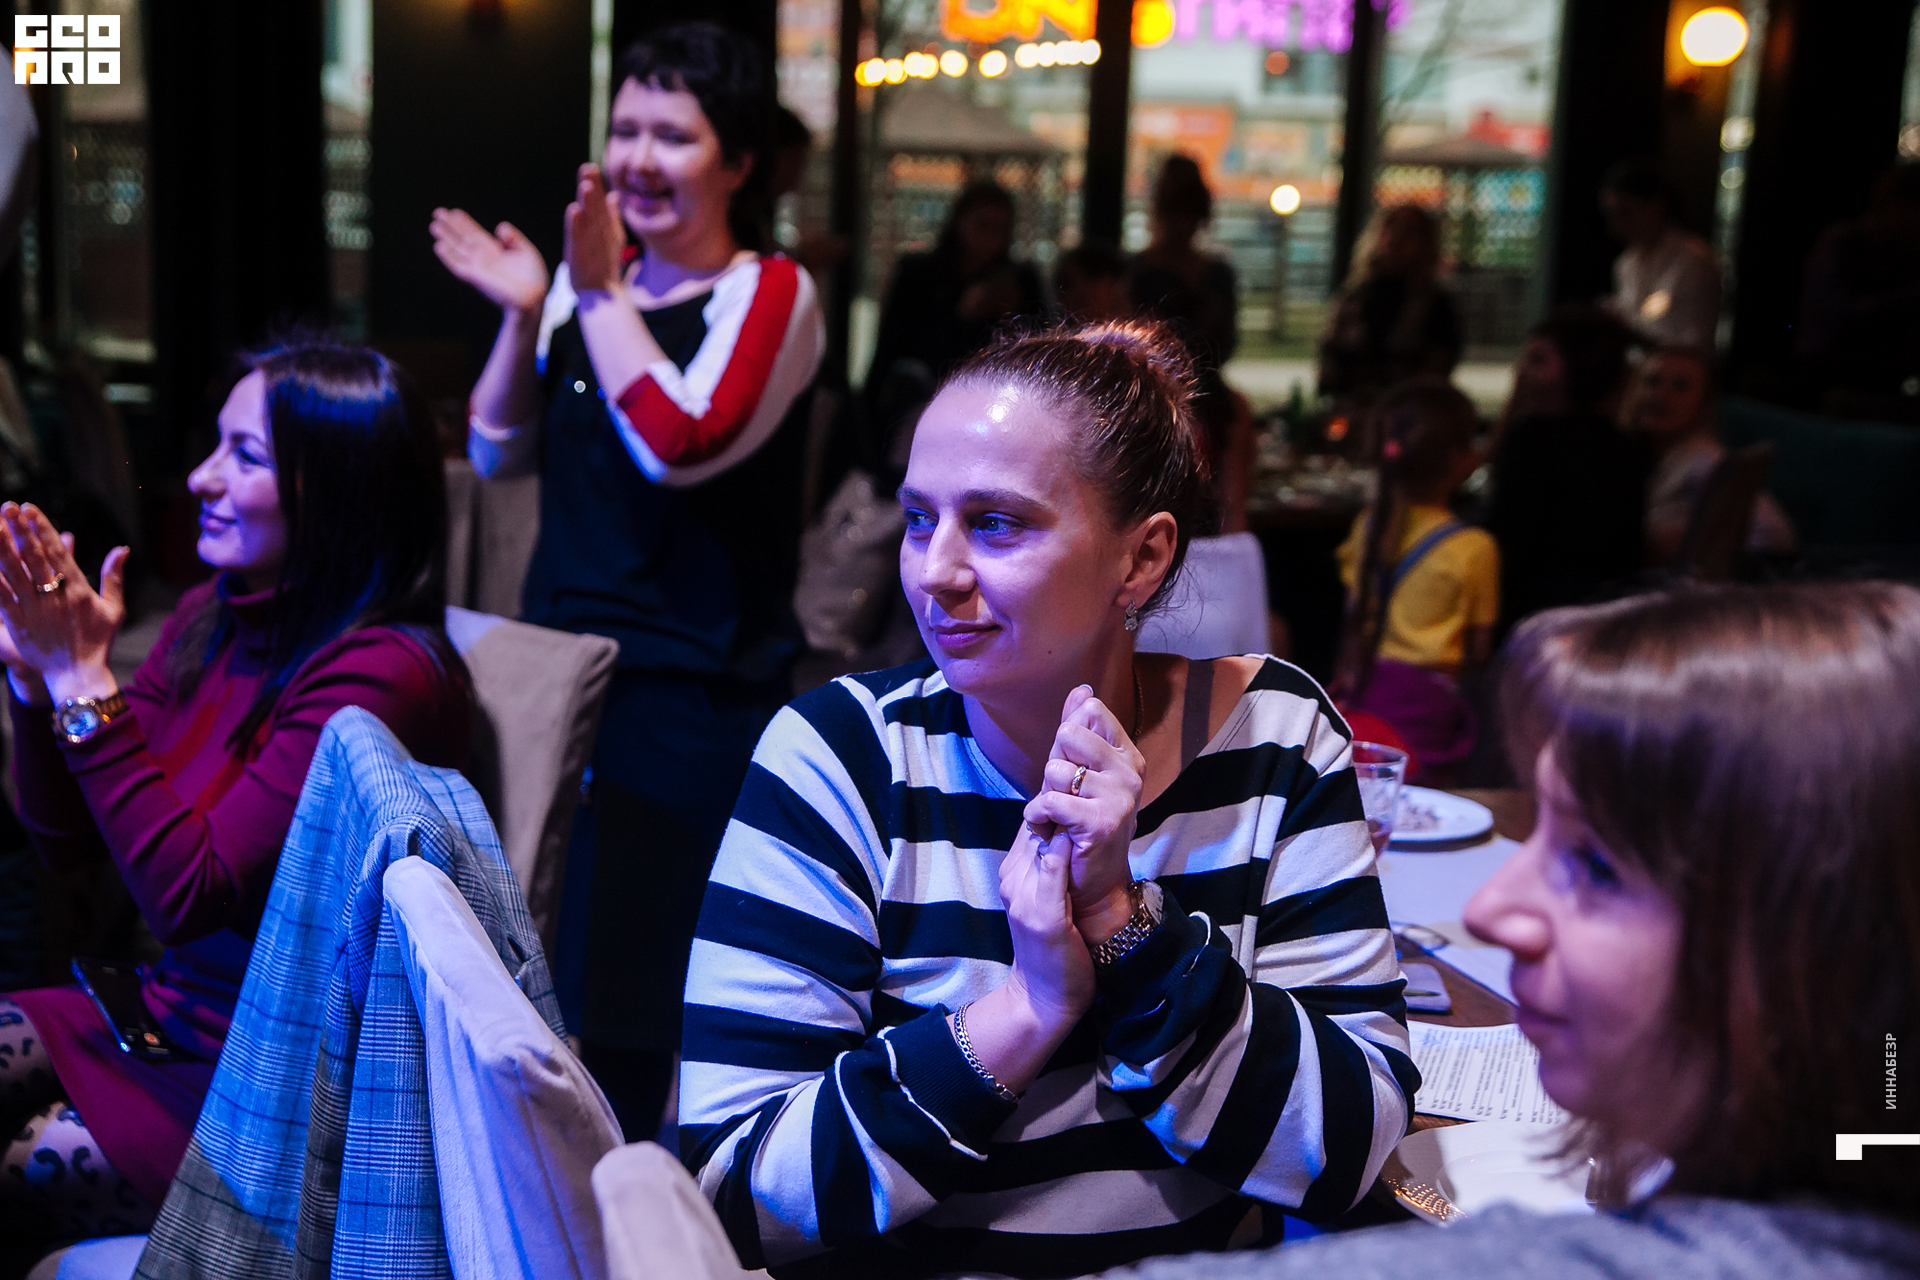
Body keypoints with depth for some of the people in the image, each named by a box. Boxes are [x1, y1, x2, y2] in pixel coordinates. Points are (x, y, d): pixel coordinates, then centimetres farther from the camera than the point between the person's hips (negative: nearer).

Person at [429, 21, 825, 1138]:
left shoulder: (773, 293, -5)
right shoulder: (585, 283, 11)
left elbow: (680, 444, -20)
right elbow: (501, 454, 14)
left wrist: (600, 294, -12)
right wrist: (523, 315, 0)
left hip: (696, 698, -6)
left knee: (626, 973, -4)